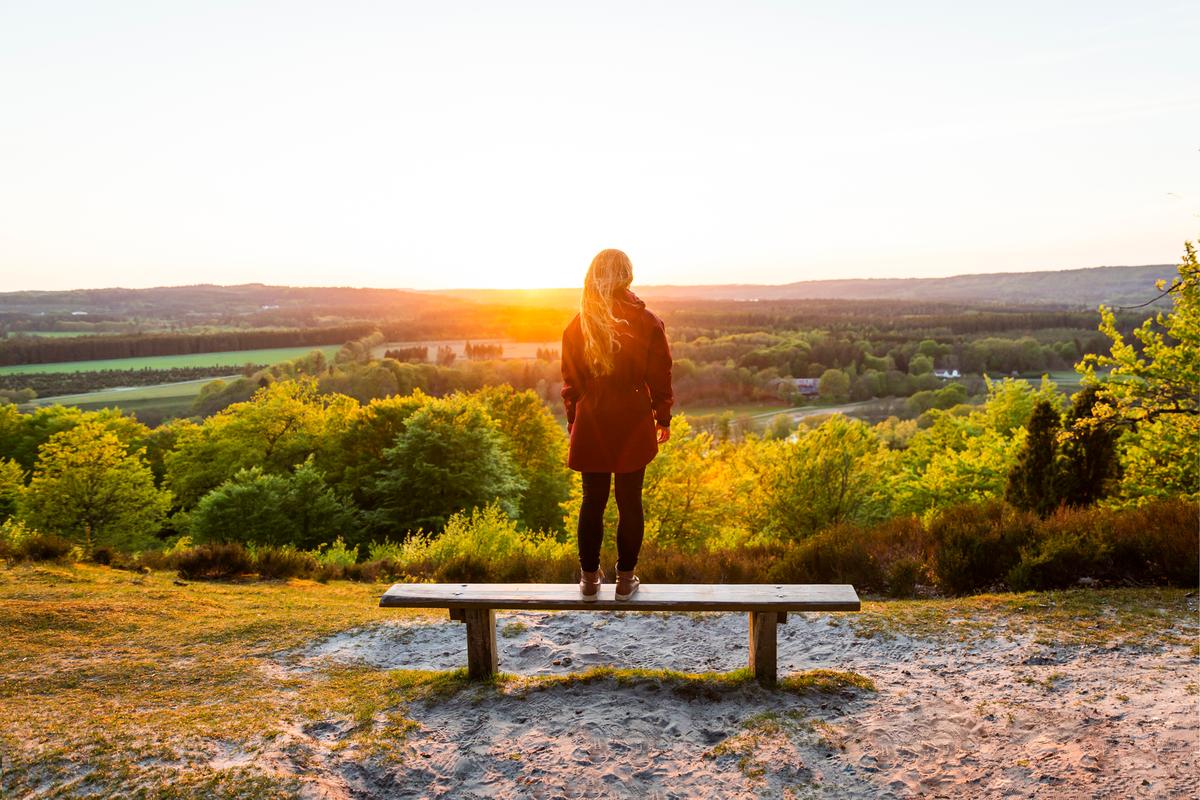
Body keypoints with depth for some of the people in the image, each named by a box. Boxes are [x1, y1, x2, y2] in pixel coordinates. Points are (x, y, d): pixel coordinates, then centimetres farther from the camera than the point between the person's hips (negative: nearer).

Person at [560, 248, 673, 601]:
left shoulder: (577, 325, -3)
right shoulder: (647, 323, -8)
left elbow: (571, 381, 3)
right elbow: (660, 377, -3)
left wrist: (573, 423, 14)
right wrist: (663, 419, 10)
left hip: (591, 426, 1)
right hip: (633, 426, -1)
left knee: (592, 501, 11)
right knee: (630, 502, 9)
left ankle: (589, 579, 19)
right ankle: (625, 579, 17)